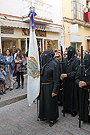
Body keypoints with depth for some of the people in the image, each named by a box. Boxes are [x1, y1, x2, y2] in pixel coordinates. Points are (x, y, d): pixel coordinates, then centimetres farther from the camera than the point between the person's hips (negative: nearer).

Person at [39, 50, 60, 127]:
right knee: (43, 101, 16)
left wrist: (54, 91, -18)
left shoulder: (53, 64, -11)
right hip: (42, 87, 6)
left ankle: (51, 119, 24)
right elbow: (39, 75, 10)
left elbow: (56, 79, -14)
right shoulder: (42, 64, 8)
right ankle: (44, 116, 37)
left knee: (50, 103, 5)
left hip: (49, 87, -6)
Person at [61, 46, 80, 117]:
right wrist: (62, 75, -9)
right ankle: (67, 108, 29)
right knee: (66, 94, 12)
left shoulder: (76, 60, -8)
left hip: (73, 80, -5)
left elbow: (76, 71, -14)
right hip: (66, 80, 5)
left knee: (73, 95, 3)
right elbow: (63, 69, 11)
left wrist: (67, 75, -22)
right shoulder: (65, 60, 9)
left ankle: (74, 110, 18)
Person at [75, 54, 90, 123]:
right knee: (82, 103, 10)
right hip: (81, 90, 3)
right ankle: (82, 117, 30)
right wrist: (79, 82, -13)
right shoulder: (81, 67, 4)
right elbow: (77, 77, 6)